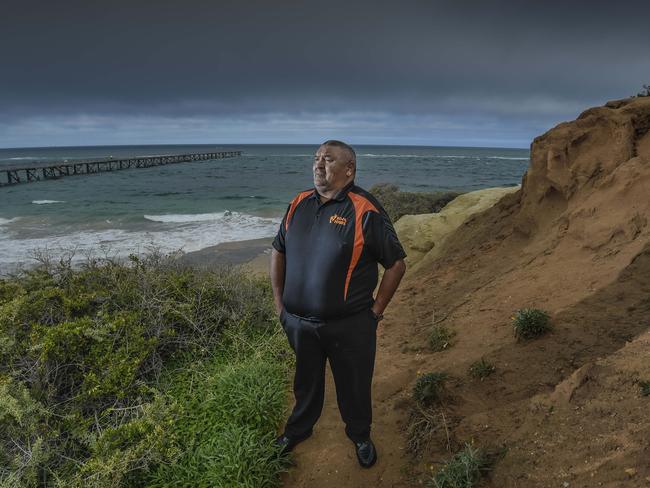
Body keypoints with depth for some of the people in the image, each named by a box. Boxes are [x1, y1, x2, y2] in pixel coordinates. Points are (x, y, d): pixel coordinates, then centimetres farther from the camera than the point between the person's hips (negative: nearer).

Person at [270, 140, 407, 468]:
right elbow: (278, 252, 11)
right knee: (306, 381, 26)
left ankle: (360, 436, 47)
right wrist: (279, 302, 8)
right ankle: (298, 429, 53)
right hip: (298, 321, 4)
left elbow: (396, 264, -10)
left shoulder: (365, 211, -16)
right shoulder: (299, 204, 1)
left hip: (349, 326, -4)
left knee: (354, 385, 18)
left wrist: (375, 311, -8)